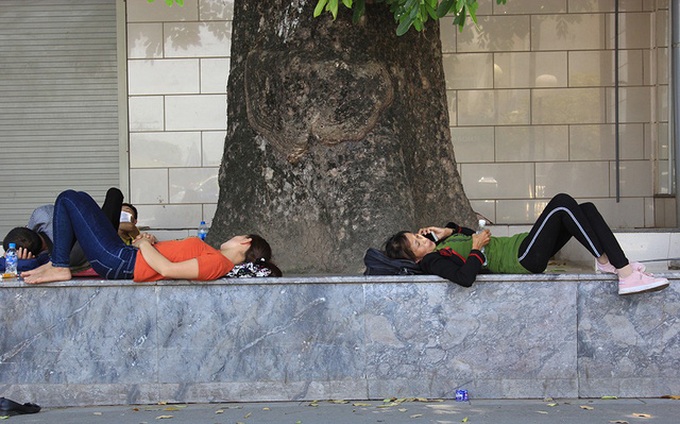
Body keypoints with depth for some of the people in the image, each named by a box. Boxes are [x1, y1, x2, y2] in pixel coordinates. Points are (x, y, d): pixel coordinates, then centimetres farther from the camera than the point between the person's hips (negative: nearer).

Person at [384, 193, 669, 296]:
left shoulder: (442, 247, 18)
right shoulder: (433, 262, -11)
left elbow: (474, 236, 33)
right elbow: (465, 277, -30)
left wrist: (450, 230, 16)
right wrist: (476, 248, -16)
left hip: (521, 246, 10)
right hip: (523, 259, -10)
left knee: (586, 209, 3)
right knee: (562, 203, -22)